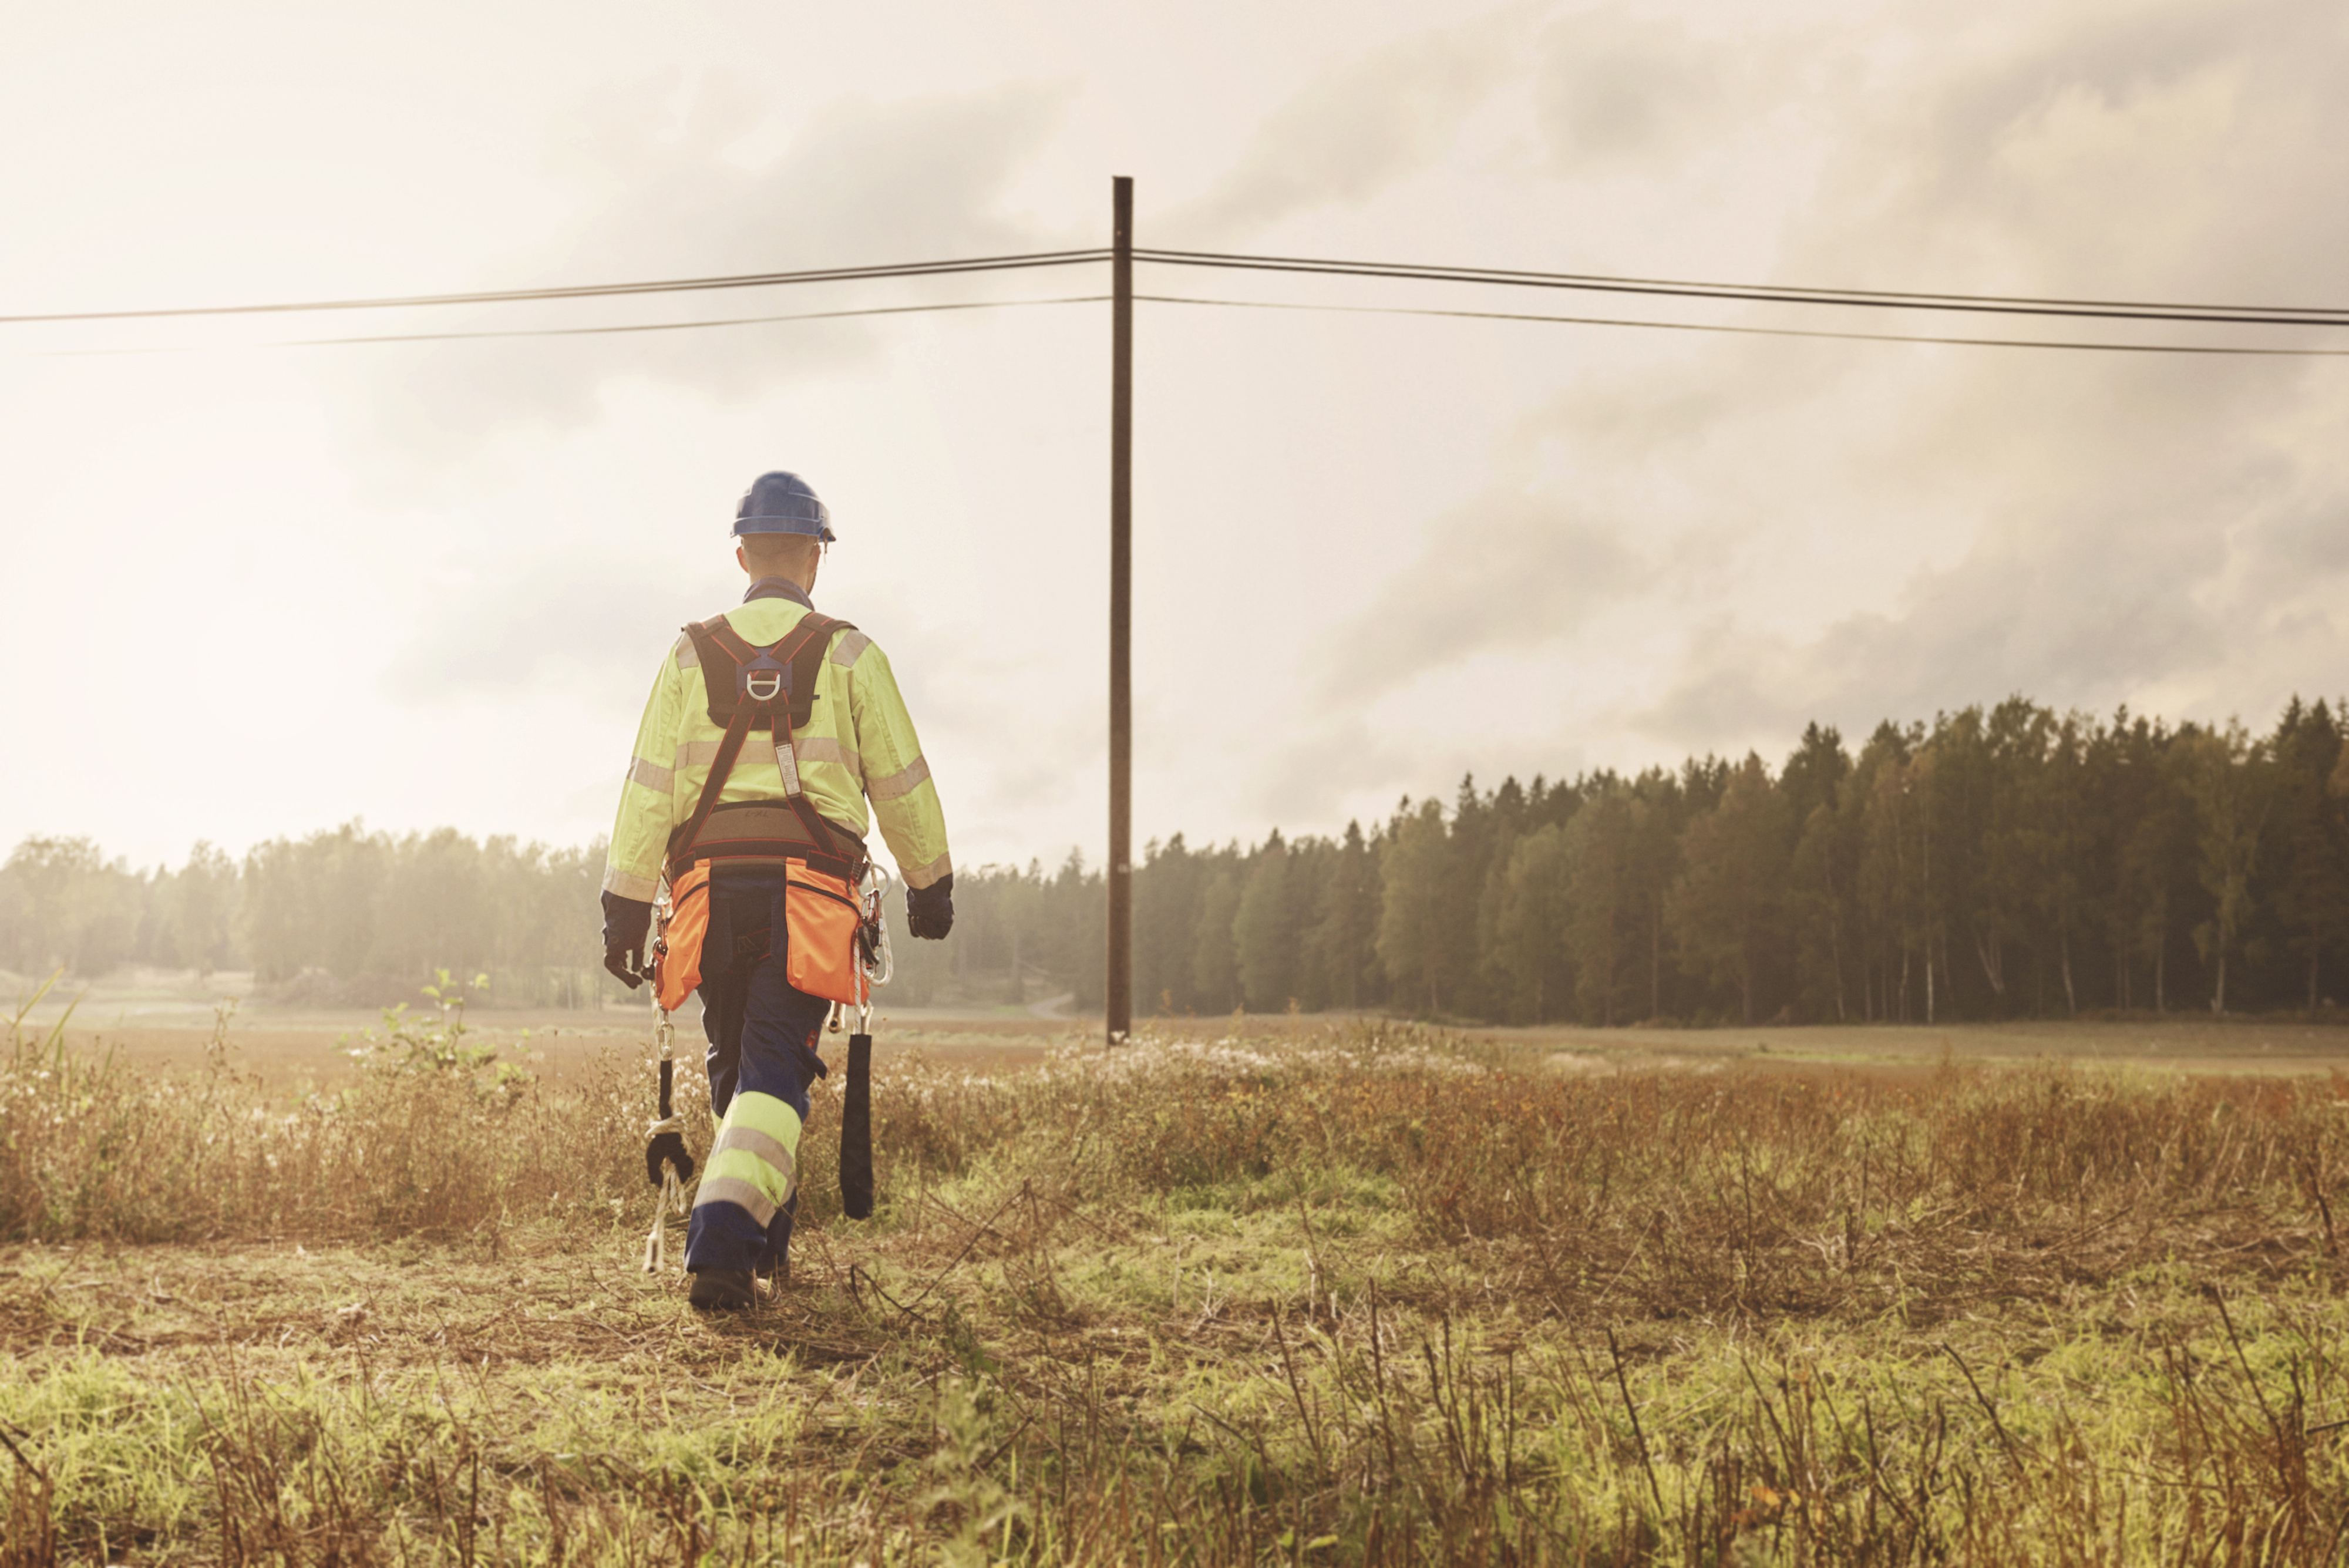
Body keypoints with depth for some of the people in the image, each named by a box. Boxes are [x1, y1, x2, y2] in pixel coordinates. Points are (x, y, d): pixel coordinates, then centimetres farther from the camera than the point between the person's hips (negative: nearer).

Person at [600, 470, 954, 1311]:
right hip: (808, 893, -2)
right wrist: (931, 883, 19)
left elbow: (649, 787, 2)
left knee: (735, 1066, 18)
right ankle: (725, 1236, -25)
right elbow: (902, 783, 7)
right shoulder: (849, 656, 3)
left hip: (714, 889, 3)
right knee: (775, 1074, -5)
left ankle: (767, 1243, 28)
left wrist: (626, 906, 4)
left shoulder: (691, 656, 7)